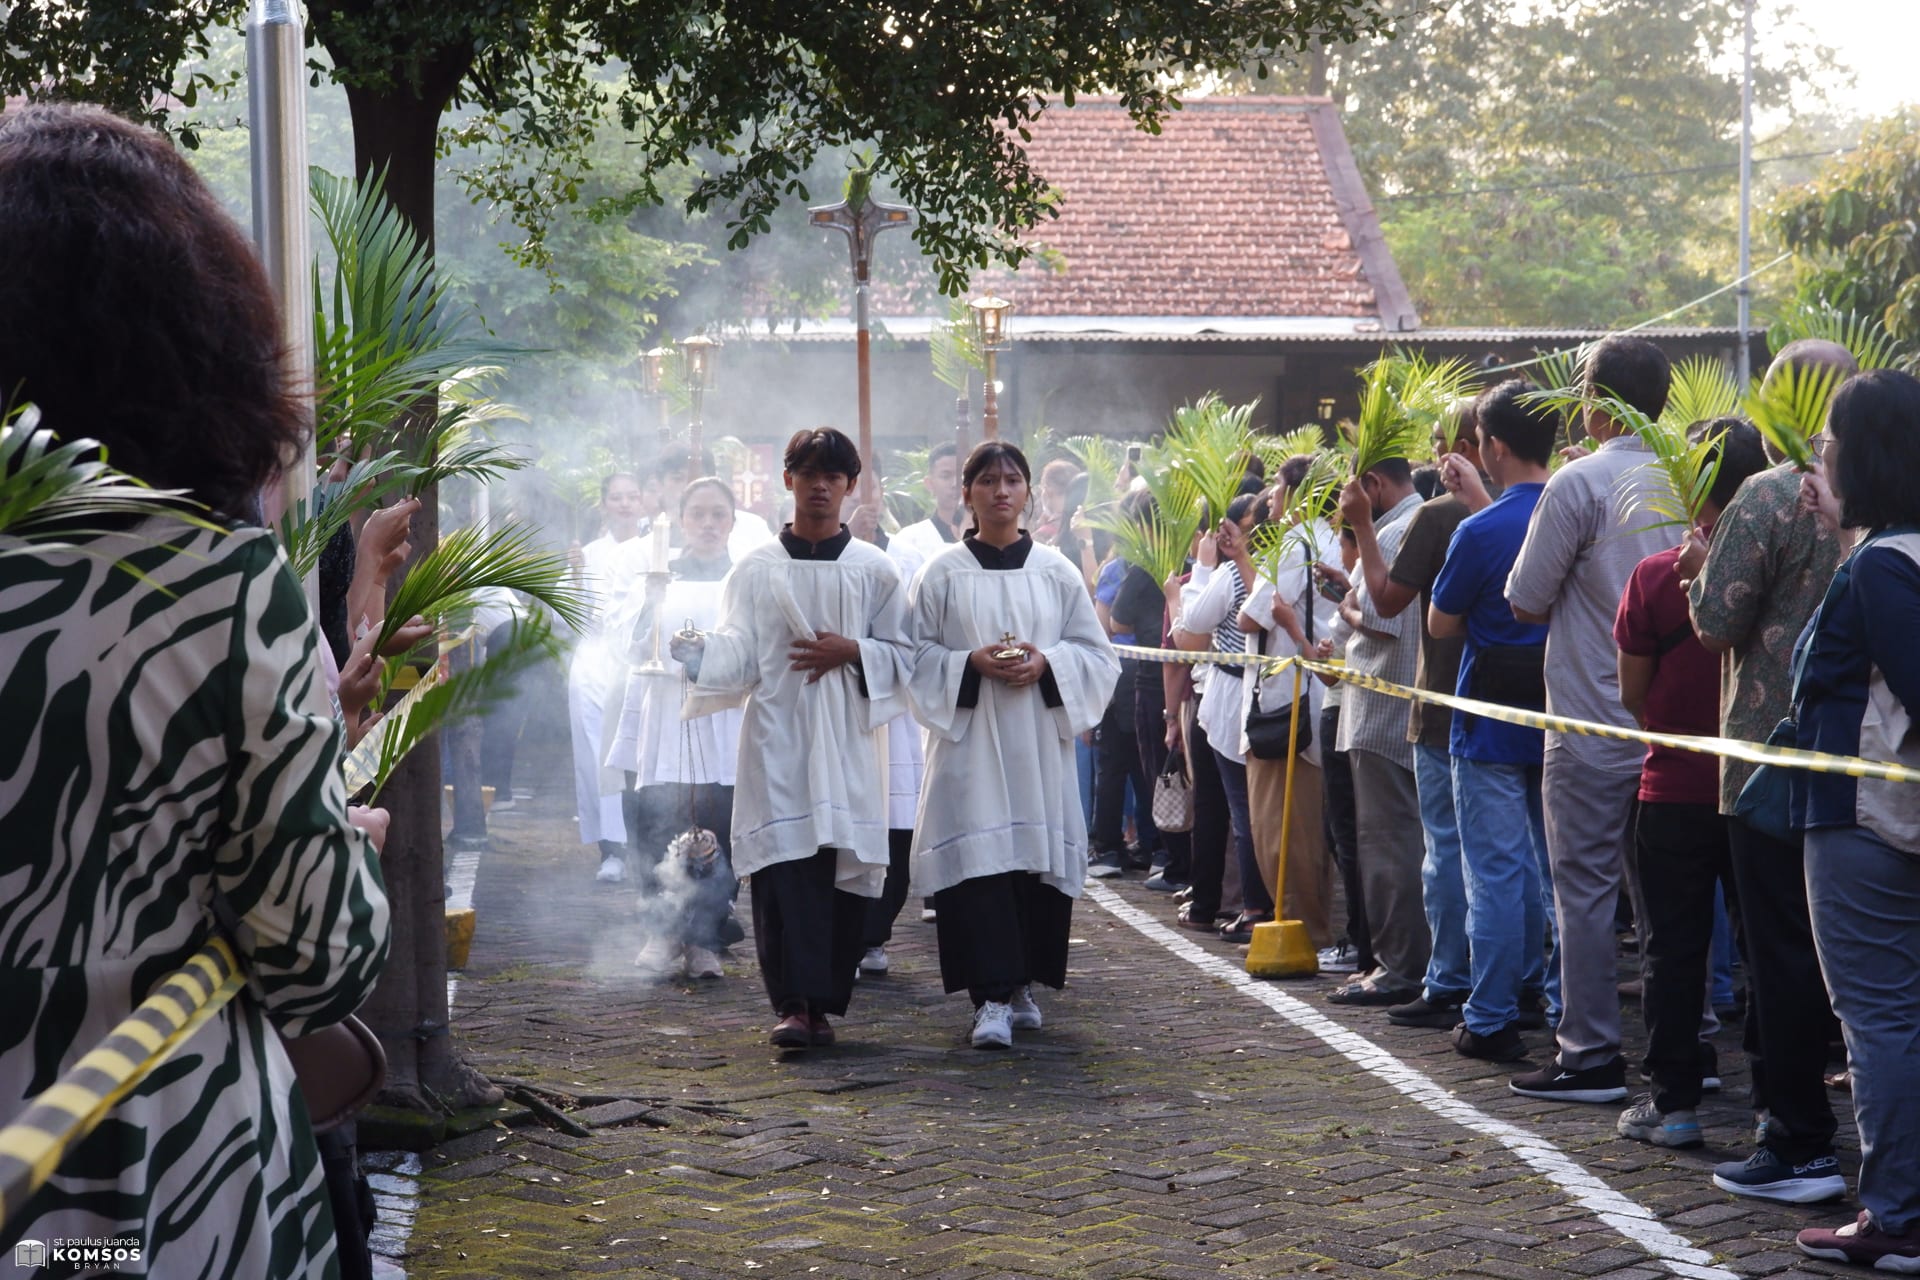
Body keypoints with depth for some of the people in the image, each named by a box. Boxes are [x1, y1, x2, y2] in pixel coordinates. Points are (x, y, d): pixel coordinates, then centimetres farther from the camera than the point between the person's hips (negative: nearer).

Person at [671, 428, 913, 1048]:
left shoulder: (873, 570, 9)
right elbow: (738, 655, 2)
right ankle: (792, 1002, -13)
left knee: (844, 872, -2)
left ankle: (823, 1002, 7)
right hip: (777, 739, -1)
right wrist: (698, 652, -19)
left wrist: (852, 652, -8)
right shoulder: (757, 569, 8)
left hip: (847, 741, 1)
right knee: (783, 867, -12)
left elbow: (904, 654, 10)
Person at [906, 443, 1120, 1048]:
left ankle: (1022, 984, 16)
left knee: (1039, 858, 1)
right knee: (979, 860, -11)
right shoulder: (943, 573, 4)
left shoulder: (1056, 572, 9)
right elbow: (917, 653, 3)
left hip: (1038, 741, 2)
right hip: (968, 738, -2)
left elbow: (1096, 653, 9)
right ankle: (992, 997, -13)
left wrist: (1045, 664, -10)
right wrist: (973, 663, -13)